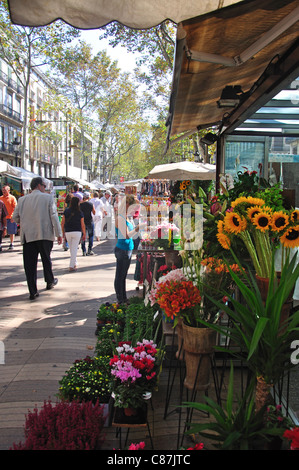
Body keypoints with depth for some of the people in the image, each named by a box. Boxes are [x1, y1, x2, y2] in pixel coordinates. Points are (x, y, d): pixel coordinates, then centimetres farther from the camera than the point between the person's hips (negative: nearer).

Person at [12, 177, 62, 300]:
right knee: (46, 259, 19)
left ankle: (33, 291, 0)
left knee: (30, 264, 2)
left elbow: (15, 217, 9)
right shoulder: (48, 198, -2)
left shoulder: (22, 200, 6)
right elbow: (54, 216, -7)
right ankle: (50, 281, 35)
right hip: (45, 234, -1)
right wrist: (59, 234, -3)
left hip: (27, 236, 1)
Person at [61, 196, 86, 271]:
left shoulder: (66, 211, 0)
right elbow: (82, 225, -2)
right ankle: (71, 266, -6)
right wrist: (84, 234, 8)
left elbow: (62, 223, 2)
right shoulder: (80, 213, -6)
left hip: (67, 232, 3)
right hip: (77, 232, -3)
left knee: (71, 249, 18)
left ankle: (74, 263, 30)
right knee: (74, 249, -1)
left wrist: (63, 232, 13)